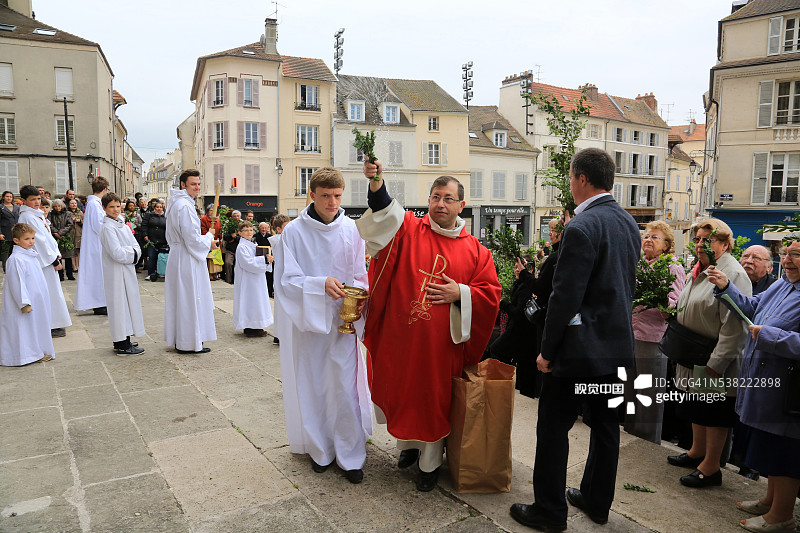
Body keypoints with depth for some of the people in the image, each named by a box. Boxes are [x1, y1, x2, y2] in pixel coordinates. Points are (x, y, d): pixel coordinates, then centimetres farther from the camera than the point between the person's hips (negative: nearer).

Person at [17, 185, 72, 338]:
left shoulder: (38, 215, 14)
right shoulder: (28, 217, -15)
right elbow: (40, 241, -18)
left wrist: (57, 255, 9)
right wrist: (54, 260, -16)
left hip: (48, 258, 10)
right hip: (41, 261, -10)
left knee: (52, 290, 14)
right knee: (49, 291, -4)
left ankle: (55, 325, 23)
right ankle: (51, 327, 4)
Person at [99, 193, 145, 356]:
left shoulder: (123, 226, 13)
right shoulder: (107, 227, -13)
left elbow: (137, 248, 7)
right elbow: (117, 253, -22)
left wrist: (130, 252, -12)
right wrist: (131, 253, -7)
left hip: (127, 272, 8)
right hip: (116, 273, -8)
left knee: (127, 304, 12)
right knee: (120, 305, -4)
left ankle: (123, 341, 22)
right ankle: (122, 346, 2)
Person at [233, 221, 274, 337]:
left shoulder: (254, 245, 15)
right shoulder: (242, 247, -13)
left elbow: (258, 261, 20)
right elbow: (249, 262, -23)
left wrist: (267, 259, -1)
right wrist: (264, 259, -23)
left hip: (256, 279, 9)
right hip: (247, 280, -9)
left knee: (256, 300, 12)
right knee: (250, 301, -7)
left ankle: (255, 327, 19)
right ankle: (250, 329, -1)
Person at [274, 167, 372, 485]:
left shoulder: (352, 230, 0)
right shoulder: (294, 232, -4)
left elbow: (360, 276, 7)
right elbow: (286, 280, -6)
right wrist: (321, 284, -22)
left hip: (343, 321, 0)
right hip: (306, 320, 0)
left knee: (345, 386, 1)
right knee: (312, 385, 9)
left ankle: (350, 455, 15)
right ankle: (320, 449, 28)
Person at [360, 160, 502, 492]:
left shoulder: (475, 250, 2)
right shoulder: (407, 230, -1)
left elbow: (491, 293, 5)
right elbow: (384, 215, -21)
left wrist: (460, 294, -13)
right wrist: (376, 184, -40)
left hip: (441, 343, 0)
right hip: (401, 337, 0)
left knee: (435, 400, 10)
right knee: (401, 391, 15)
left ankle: (430, 462, 30)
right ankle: (407, 444, 42)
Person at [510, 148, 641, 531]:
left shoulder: (581, 228, -20)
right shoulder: (629, 223, 6)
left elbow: (565, 297, -21)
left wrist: (547, 350, -14)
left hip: (581, 346, -8)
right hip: (618, 344, 9)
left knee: (553, 428, 5)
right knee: (606, 425, 18)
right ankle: (597, 501, 34)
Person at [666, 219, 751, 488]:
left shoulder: (733, 274, -18)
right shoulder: (699, 270, 11)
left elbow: (734, 326, -24)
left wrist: (717, 364, -23)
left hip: (715, 362, -9)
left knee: (715, 413, 4)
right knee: (696, 407, 20)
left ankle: (711, 467, 16)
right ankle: (697, 452, 37)